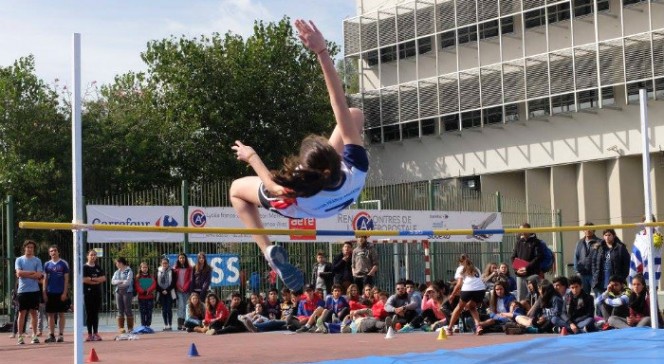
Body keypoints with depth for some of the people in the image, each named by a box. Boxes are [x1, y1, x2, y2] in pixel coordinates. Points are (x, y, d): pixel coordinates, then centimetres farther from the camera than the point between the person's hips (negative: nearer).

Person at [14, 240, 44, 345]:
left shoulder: (37, 260, 6)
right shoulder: (19, 260, 6)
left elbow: (39, 275, -6)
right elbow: (19, 273, -8)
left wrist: (25, 274, -8)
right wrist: (32, 272, -7)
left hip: (34, 290, 1)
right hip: (23, 290, -1)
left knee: (33, 312, 5)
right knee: (22, 313, 0)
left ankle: (34, 335, 10)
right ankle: (20, 336, 3)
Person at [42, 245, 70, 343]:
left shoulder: (63, 264, 0)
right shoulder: (47, 264, 8)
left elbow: (66, 279, -2)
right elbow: (45, 279, 9)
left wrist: (65, 293, -9)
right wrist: (44, 293, 1)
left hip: (61, 293, -3)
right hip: (50, 293, 3)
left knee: (61, 314, 1)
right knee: (51, 314, 4)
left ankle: (60, 335, 5)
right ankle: (51, 335, 7)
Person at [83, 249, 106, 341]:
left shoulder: (99, 267, 12)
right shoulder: (84, 267, -1)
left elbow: (103, 278, 1)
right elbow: (84, 279, -14)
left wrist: (91, 279, -11)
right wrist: (97, 280, -8)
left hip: (98, 293, 4)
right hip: (88, 293, -4)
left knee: (96, 313, 6)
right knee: (89, 313, -2)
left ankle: (95, 333, 10)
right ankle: (90, 334, 0)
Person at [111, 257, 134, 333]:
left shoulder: (129, 271, -1)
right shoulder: (117, 272, 16)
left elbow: (128, 282, -12)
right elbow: (113, 281, 4)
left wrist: (118, 283, -2)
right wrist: (121, 281, -11)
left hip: (127, 291, -5)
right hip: (118, 292, 5)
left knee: (128, 310, -4)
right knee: (120, 310, 3)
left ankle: (130, 328, 1)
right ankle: (120, 327, 5)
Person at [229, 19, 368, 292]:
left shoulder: (296, 200, -48)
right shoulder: (356, 170, -44)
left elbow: (273, 184, -22)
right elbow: (340, 106, -47)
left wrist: (251, 157, -4)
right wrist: (322, 52, -50)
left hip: (299, 203, -2)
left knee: (237, 189, 24)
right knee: (354, 115, 10)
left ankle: (270, 252, 11)